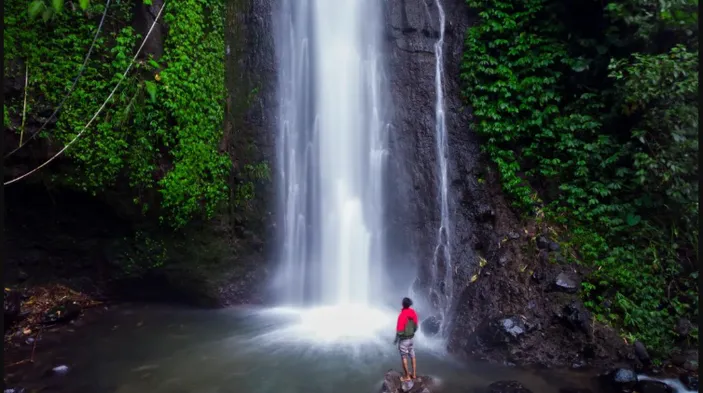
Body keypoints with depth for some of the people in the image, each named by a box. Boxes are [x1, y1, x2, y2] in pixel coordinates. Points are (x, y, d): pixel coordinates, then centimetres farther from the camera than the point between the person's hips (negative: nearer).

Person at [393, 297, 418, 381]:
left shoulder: (402, 315, -27)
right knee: (412, 356, 16)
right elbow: (416, 326, 6)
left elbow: (399, 330, -22)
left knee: (404, 358, 7)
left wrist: (396, 339, -8)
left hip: (403, 339, -7)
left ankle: (407, 376, 15)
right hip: (411, 338, 7)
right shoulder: (413, 312, -6)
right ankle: (414, 374, 27)